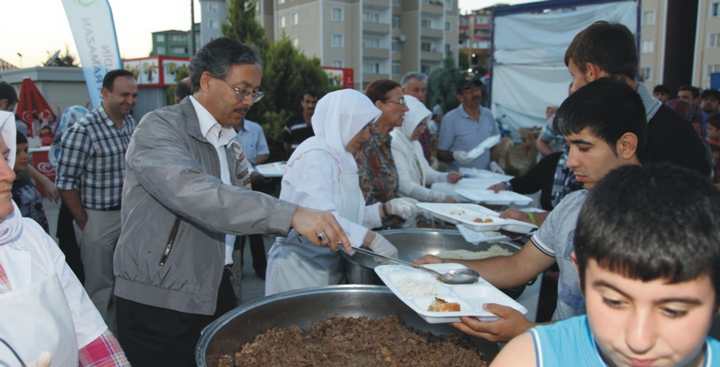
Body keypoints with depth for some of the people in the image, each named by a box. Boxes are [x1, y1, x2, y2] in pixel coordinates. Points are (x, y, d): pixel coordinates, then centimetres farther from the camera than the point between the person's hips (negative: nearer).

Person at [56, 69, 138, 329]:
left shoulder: (131, 123, 3)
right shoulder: (82, 131, -17)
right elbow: (66, 183, -15)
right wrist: (84, 224, -10)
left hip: (129, 213, 6)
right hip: (98, 219, -6)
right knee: (100, 286, 8)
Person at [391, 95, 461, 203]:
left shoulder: (414, 143, 15)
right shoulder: (394, 144, -16)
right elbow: (406, 186, -22)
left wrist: (446, 177, 2)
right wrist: (441, 197, -21)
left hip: (417, 200, 9)